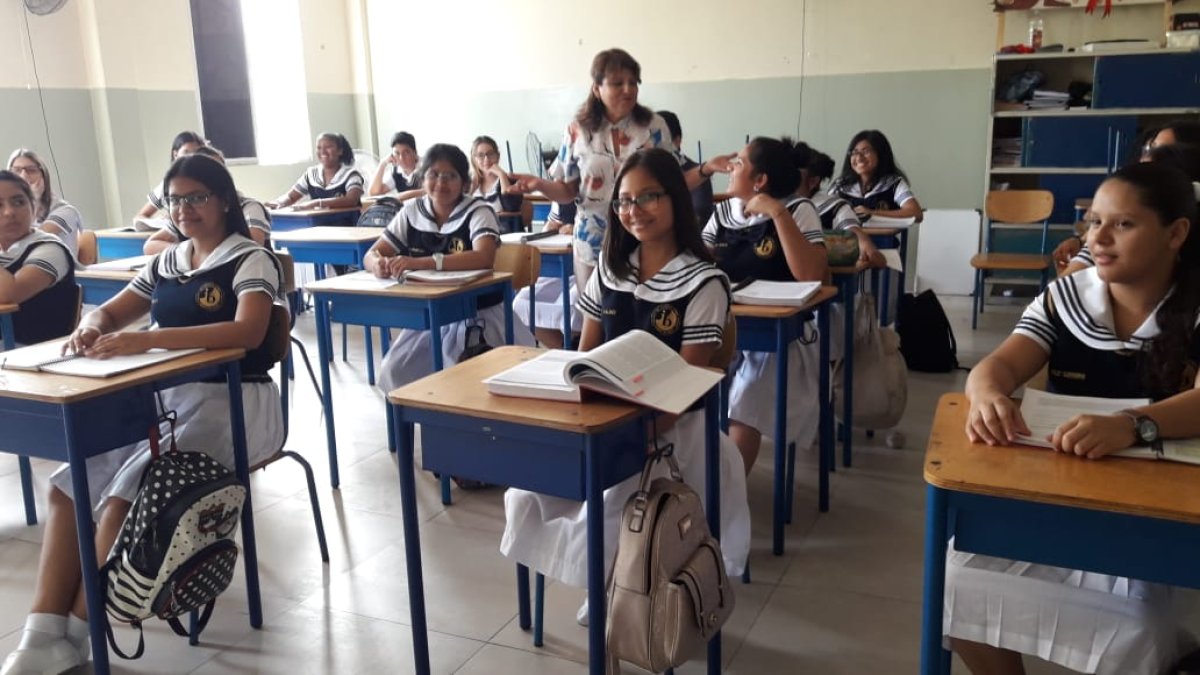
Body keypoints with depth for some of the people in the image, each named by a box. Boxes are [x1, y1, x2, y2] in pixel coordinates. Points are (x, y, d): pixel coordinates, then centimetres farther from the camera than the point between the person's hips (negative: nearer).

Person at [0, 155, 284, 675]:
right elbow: (109, 313, 21)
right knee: (69, 486, -11)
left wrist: (148, 339, -30)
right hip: (167, 398, 7)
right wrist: (91, 327, -5)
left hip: (232, 402, -7)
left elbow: (248, 331, -23)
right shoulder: (166, 263, 16)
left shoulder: (251, 260, -5)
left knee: (123, 494, -23)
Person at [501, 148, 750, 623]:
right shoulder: (610, 267, 10)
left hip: (667, 424, -5)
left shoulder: (703, 282, -8)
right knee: (527, 497, -17)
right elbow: (585, 352, 11)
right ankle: (605, 577, 7)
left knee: (608, 507, -28)